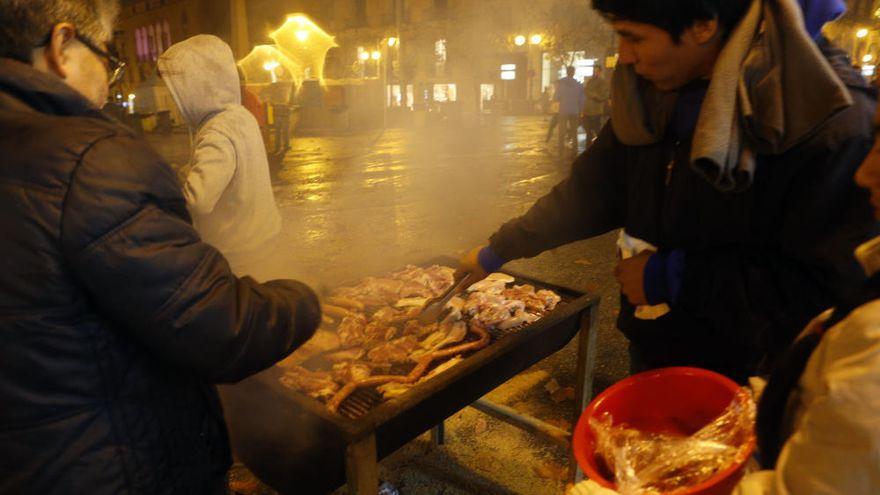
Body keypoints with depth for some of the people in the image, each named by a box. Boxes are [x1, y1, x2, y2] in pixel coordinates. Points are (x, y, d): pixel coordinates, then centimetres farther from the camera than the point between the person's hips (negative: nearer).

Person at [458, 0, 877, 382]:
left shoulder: (828, 117, -24)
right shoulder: (652, 94, -4)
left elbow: (836, 285, -26)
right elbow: (590, 190, 6)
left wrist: (672, 278, -23)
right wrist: (497, 251, 10)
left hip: (748, 382, -5)